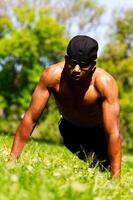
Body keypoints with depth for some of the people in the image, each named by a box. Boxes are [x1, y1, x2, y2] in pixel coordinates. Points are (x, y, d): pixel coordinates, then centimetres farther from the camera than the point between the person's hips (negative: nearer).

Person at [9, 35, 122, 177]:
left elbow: (113, 133, -43)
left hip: (99, 130, -2)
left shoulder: (105, 83, -40)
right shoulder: (52, 75, -36)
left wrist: (115, 178, -49)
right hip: (70, 127, 2)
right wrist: (12, 159, -33)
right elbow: (30, 119, -30)